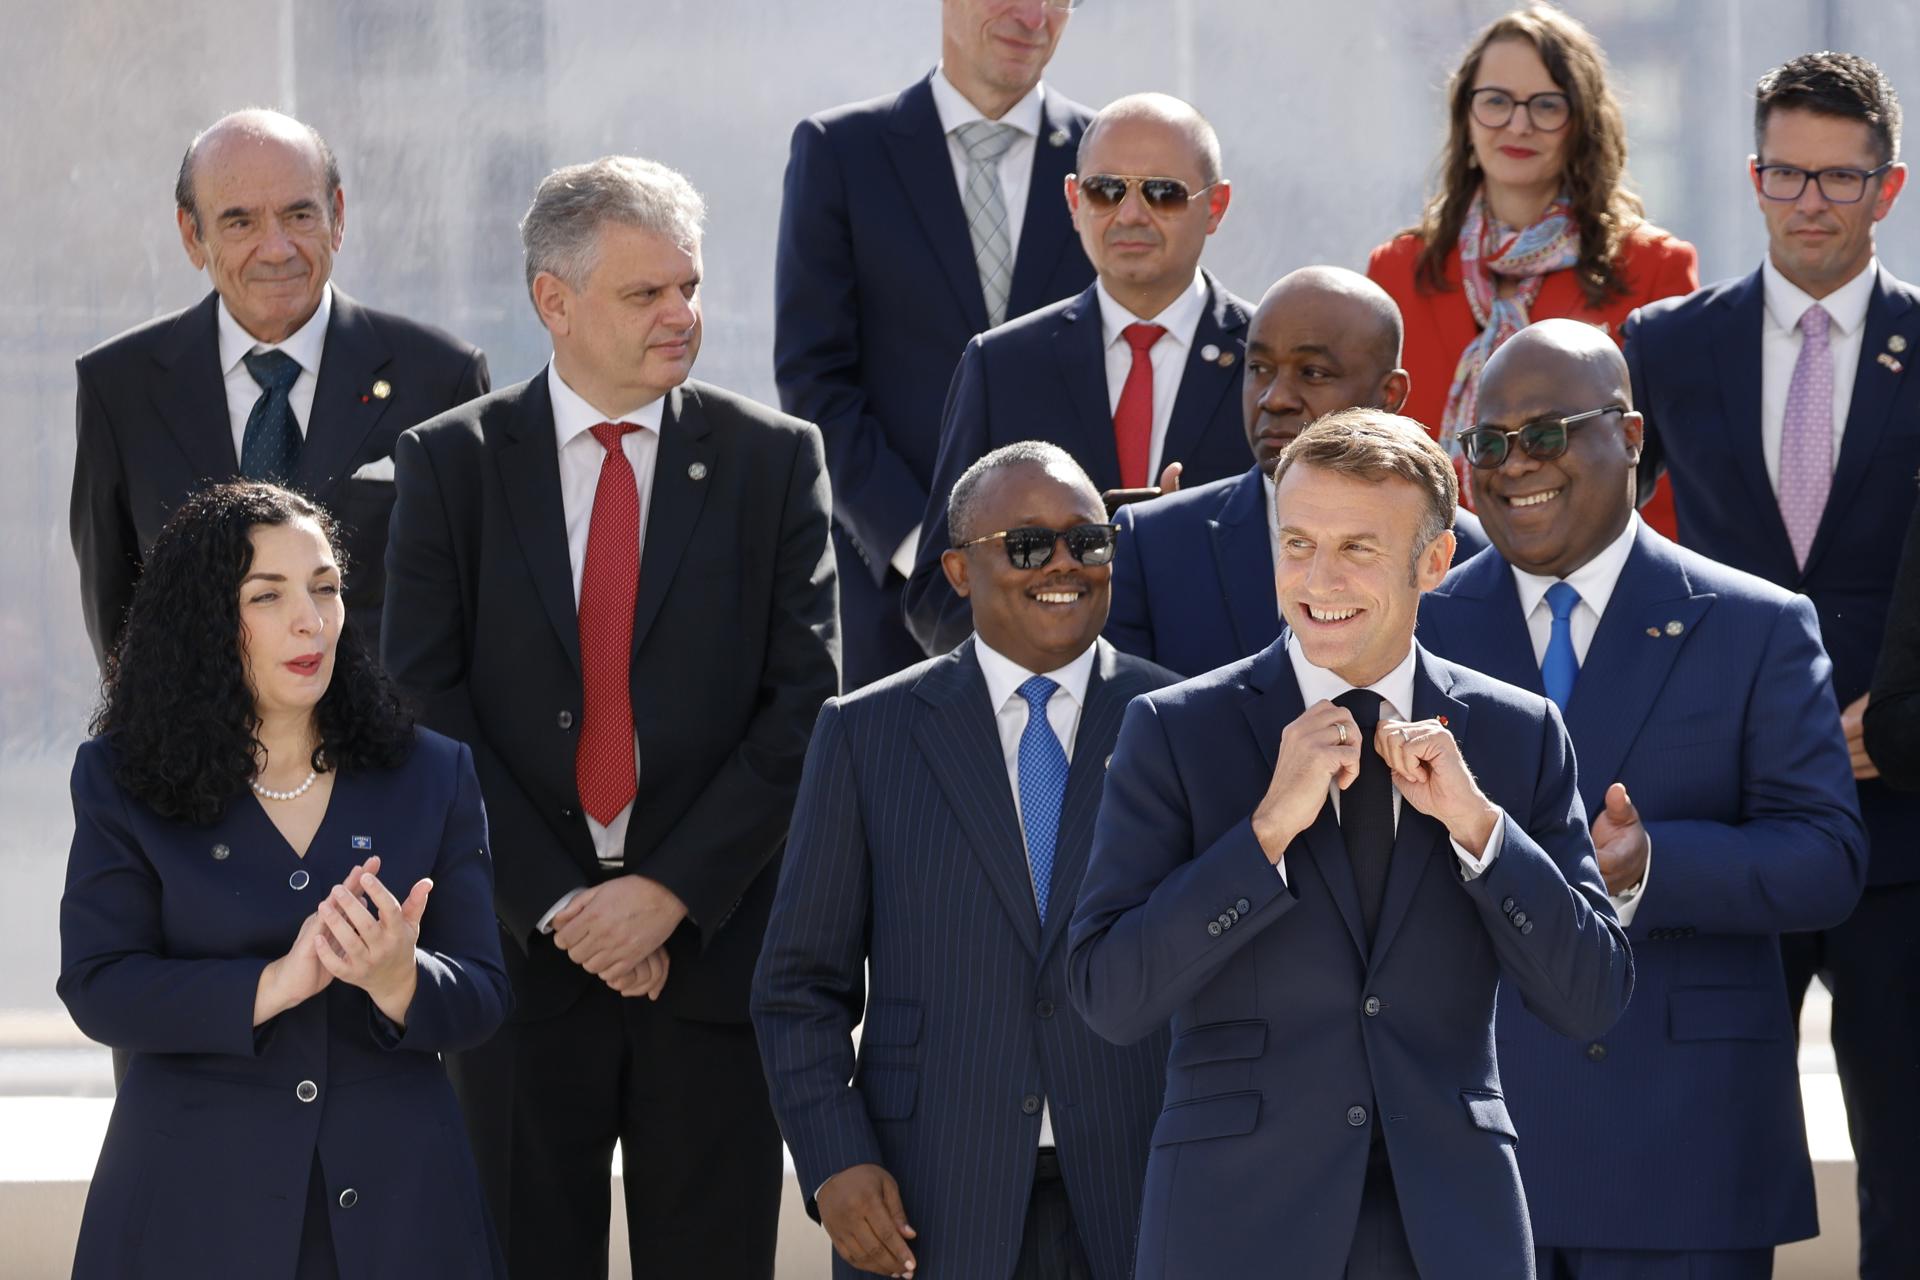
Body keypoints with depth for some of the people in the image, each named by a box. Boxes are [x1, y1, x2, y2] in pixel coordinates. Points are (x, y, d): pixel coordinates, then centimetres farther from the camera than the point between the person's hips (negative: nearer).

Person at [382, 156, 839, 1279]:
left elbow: (806, 702, -1)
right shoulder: (451, 465, 4)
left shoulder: (774, 460, 4)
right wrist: (554, 906, -10)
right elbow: (428, 709, -2)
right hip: (521, 940, 0)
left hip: (713, 939, 0)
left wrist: (671, 892, -10)